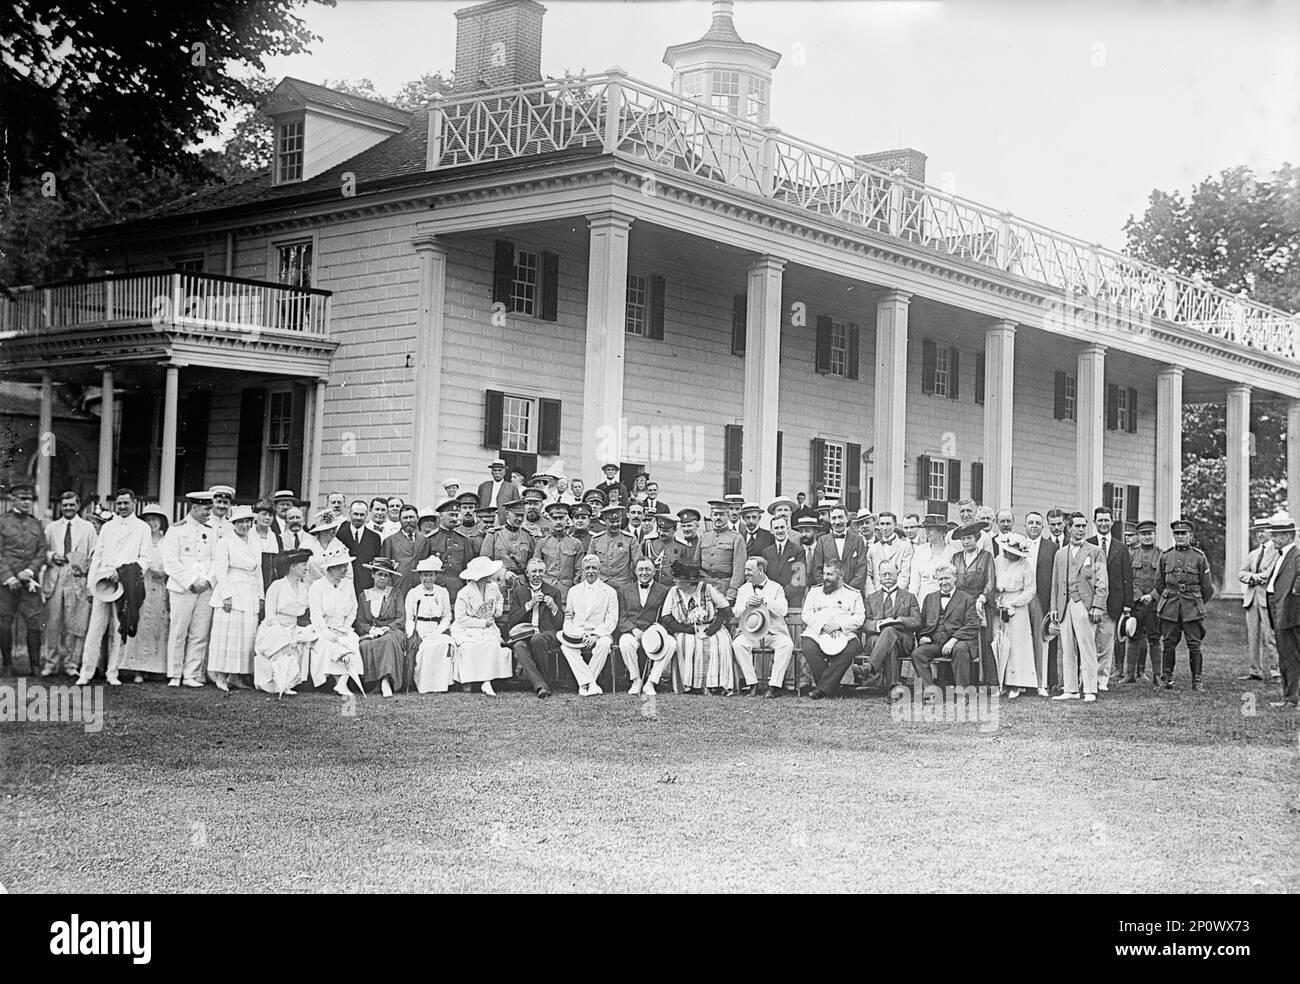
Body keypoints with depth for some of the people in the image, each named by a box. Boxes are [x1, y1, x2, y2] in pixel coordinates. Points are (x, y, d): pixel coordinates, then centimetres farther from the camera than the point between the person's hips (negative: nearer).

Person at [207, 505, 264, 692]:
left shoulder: (254, 544, 18)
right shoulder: (225, 542, -2)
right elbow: (220, 571, -8)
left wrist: (261, 598, 16)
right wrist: (226, 596, -15)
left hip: (250, 597, 6)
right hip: (231, 595, -6)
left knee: (247, 637, 1)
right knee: (227, 635, -7)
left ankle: (236, 676, 5)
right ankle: (220, 676, -2)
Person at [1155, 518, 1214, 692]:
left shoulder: (1199, 557, 2)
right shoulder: (1165, 556, 7)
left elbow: (1207, 588, 10)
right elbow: (1159, 583, 17)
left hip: (1192, 608, -1)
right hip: (1169, 609, 1)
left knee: (1194, 645, -1)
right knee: (1169, 644, 2)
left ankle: (1197, 680, 6)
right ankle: (1167, 677, 10)